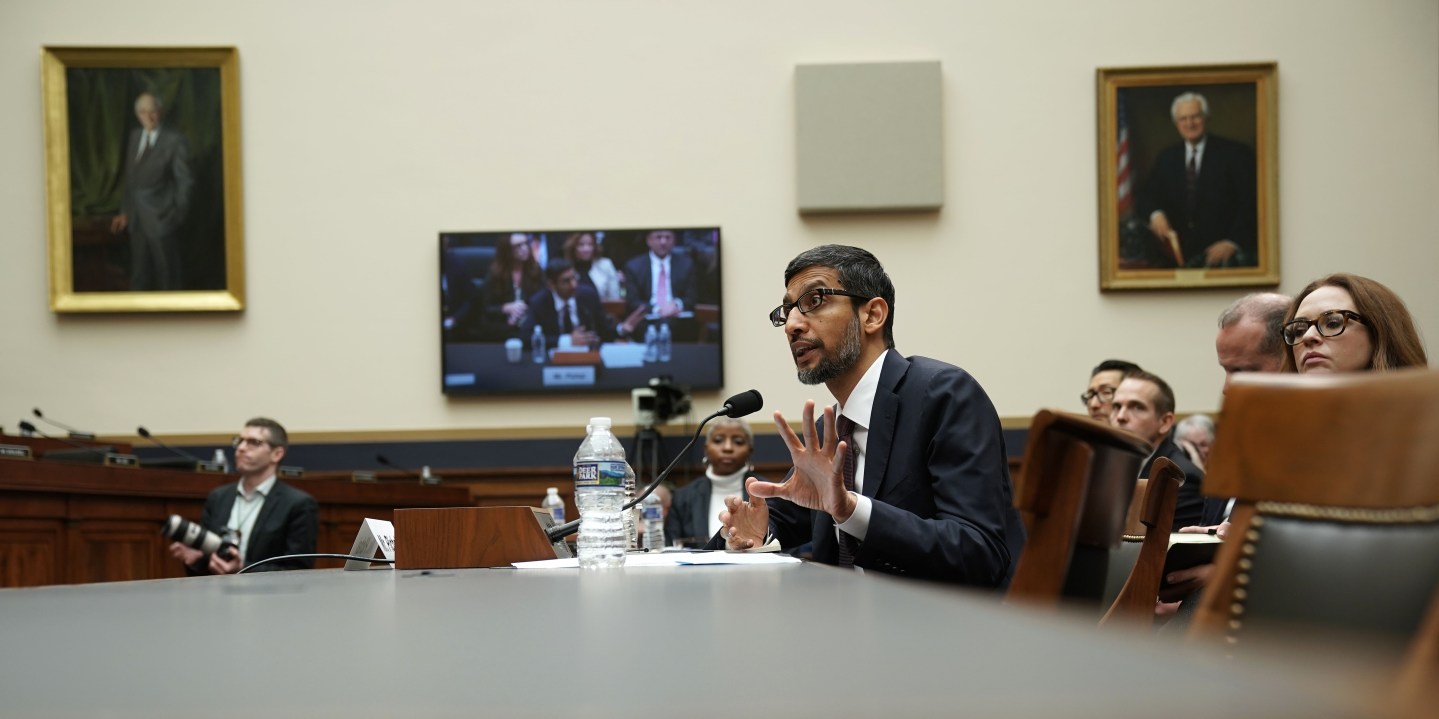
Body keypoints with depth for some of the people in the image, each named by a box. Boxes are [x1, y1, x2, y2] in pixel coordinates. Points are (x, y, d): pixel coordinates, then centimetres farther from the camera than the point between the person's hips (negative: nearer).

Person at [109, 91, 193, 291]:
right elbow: (129, 178, 15)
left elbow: (185, 182, -6)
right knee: (139, 278, 8)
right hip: (137, 220, 6)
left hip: (161, 220, -6)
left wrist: (177, 214, -7)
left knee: (167, 276, 0)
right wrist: (124, 212, 12)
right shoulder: (135, 136, 11)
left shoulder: (174, 141, -8)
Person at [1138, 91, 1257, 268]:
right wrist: (1156, 213, -11)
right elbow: (1148, 196, 14)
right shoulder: (1166, 158, 16)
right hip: (1180, 253, 3)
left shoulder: (1234, 153, 1)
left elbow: (1249, 203, -3)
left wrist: (1232, 242, -15)